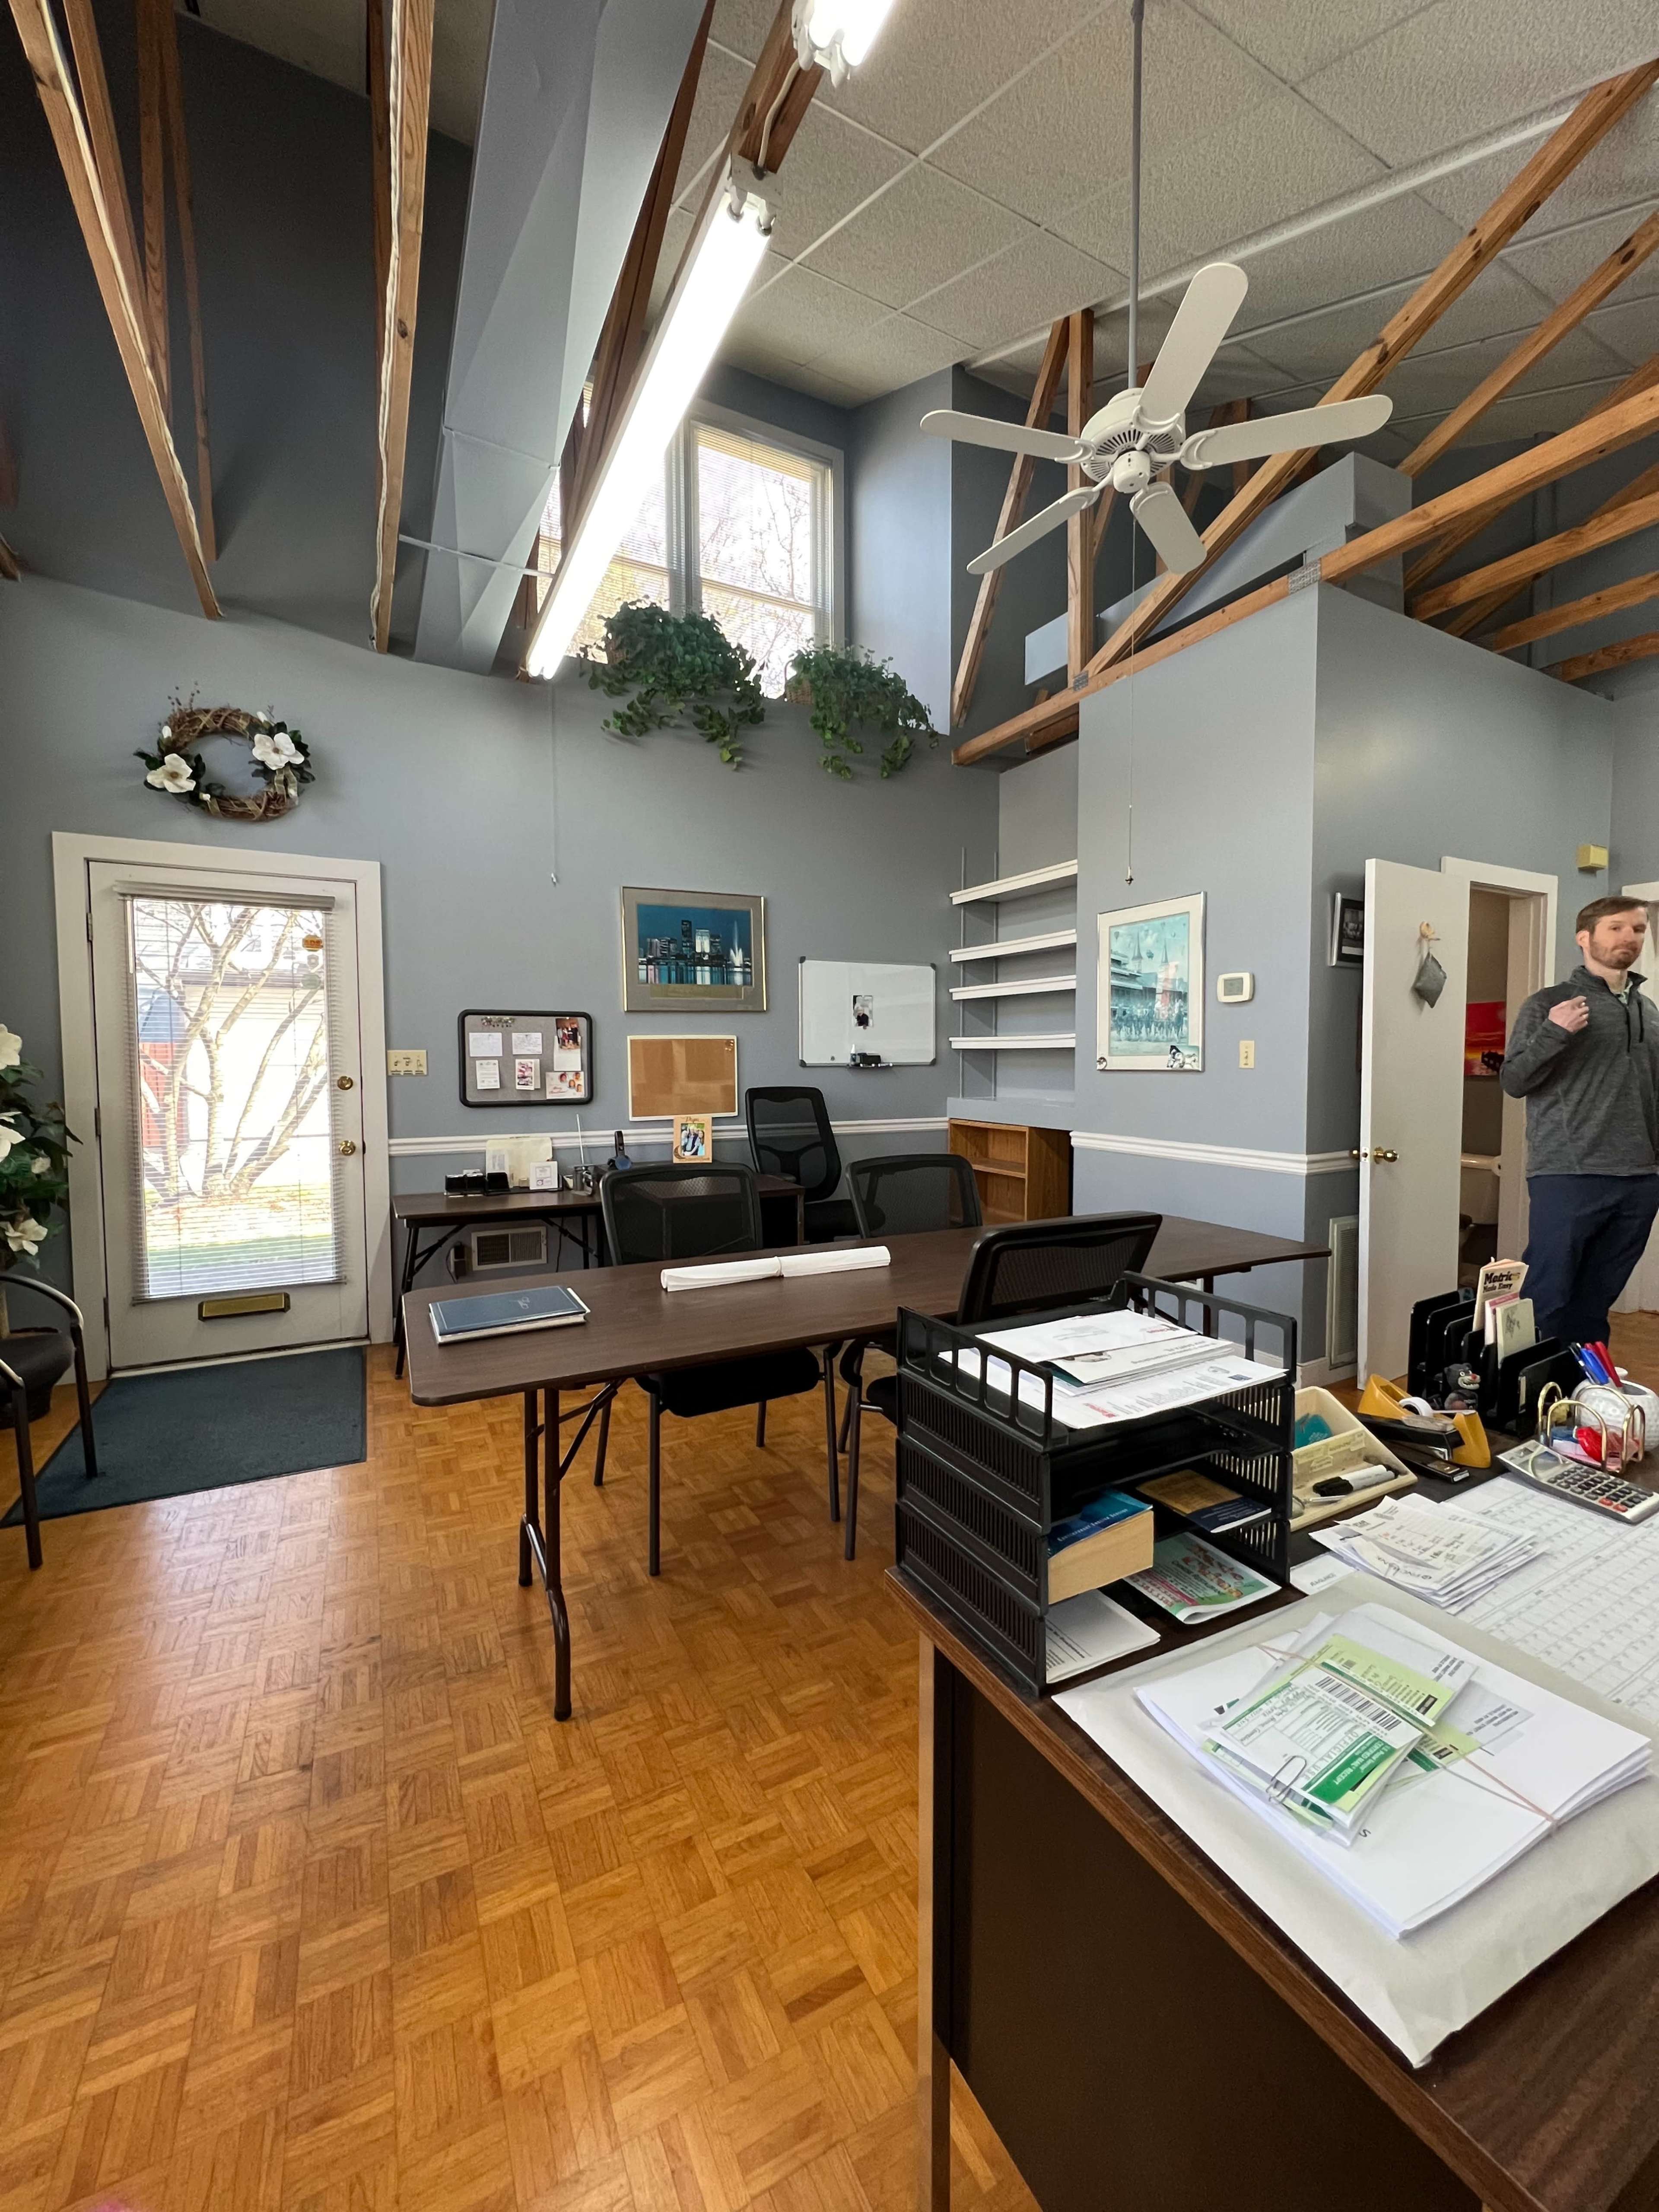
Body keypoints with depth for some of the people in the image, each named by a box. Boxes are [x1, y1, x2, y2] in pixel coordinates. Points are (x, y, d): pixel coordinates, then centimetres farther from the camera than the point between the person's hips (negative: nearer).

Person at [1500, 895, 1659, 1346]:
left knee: (1596, 1304, 10)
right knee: (1545, 1302, -6)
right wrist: (1553, 1033, -21)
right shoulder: (1549, 1003, -1)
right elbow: (1513, 1082, -7)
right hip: (1568, 1176, -5)